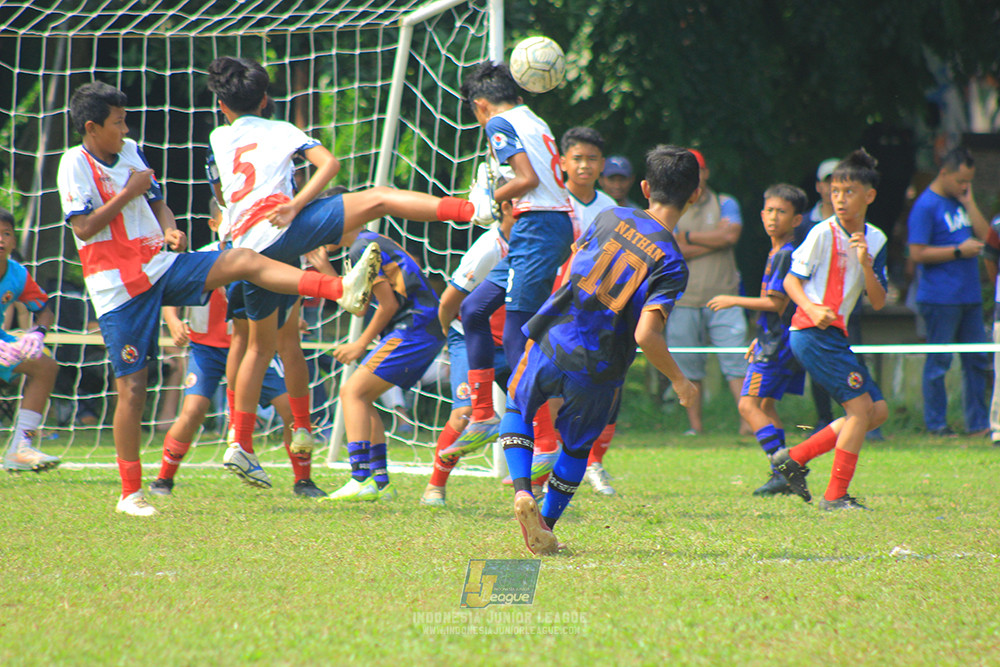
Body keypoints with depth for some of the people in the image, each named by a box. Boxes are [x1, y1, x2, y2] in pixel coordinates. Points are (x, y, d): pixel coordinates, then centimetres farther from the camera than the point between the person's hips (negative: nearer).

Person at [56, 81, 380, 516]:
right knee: (131, 386, -5)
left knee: (242, 261, -15)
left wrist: (170, 229, -2)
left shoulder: (129, 152, 11)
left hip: (159, 265, 6)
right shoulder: (75, 164, -10)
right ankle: (130, 493, 5)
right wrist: (128, 193, -16)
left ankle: (341, 289, -27)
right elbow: (83, 227, -19)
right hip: (119, 288, -6)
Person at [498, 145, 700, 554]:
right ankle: (546, 526, 25)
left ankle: (521, 490, 1)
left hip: (552, 340, 2)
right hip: (597, 372, -2)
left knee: (517, 408, 25)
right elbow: (645, 336, -21)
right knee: (577, 446, 23)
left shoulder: (611, 218, -2)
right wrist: (678, 380, -7)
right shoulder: (671, 263, -14)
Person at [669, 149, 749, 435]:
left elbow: (731, 234, -8)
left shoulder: (725, 204, 12)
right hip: (683, 300, 1)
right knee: (687, 367, 1)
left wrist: (688, 237, -2)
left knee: (735, 359, -11)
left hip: (723, 296, -1)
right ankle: (695, 426, 7)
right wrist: (715, 241, -6)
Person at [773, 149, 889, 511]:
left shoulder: (875, 240, 10)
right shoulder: (823, 233, -8)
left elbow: (878, 302, 5)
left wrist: (866, 263, -11)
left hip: (835, 335, 8)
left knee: (878, 410, 7)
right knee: (861, 406, -13)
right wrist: (812, 308, -24)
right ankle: (835, 495, -8)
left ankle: (795, 457, 9)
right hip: (812, 333, -8)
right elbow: (791, 280, -6)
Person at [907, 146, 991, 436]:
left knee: (977, 360, 9)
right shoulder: (926, 206, -9)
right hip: (940, 299, -8)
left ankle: (978, 423, 15)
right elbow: (918, 253, -15)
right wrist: (959, 251, -16)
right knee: (938, 361, -2)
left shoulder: (960, 202, 15)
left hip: (969, 296, 8)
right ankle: (935, 423, 5)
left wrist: (969, 203, 2)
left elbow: (984, 234, 11)